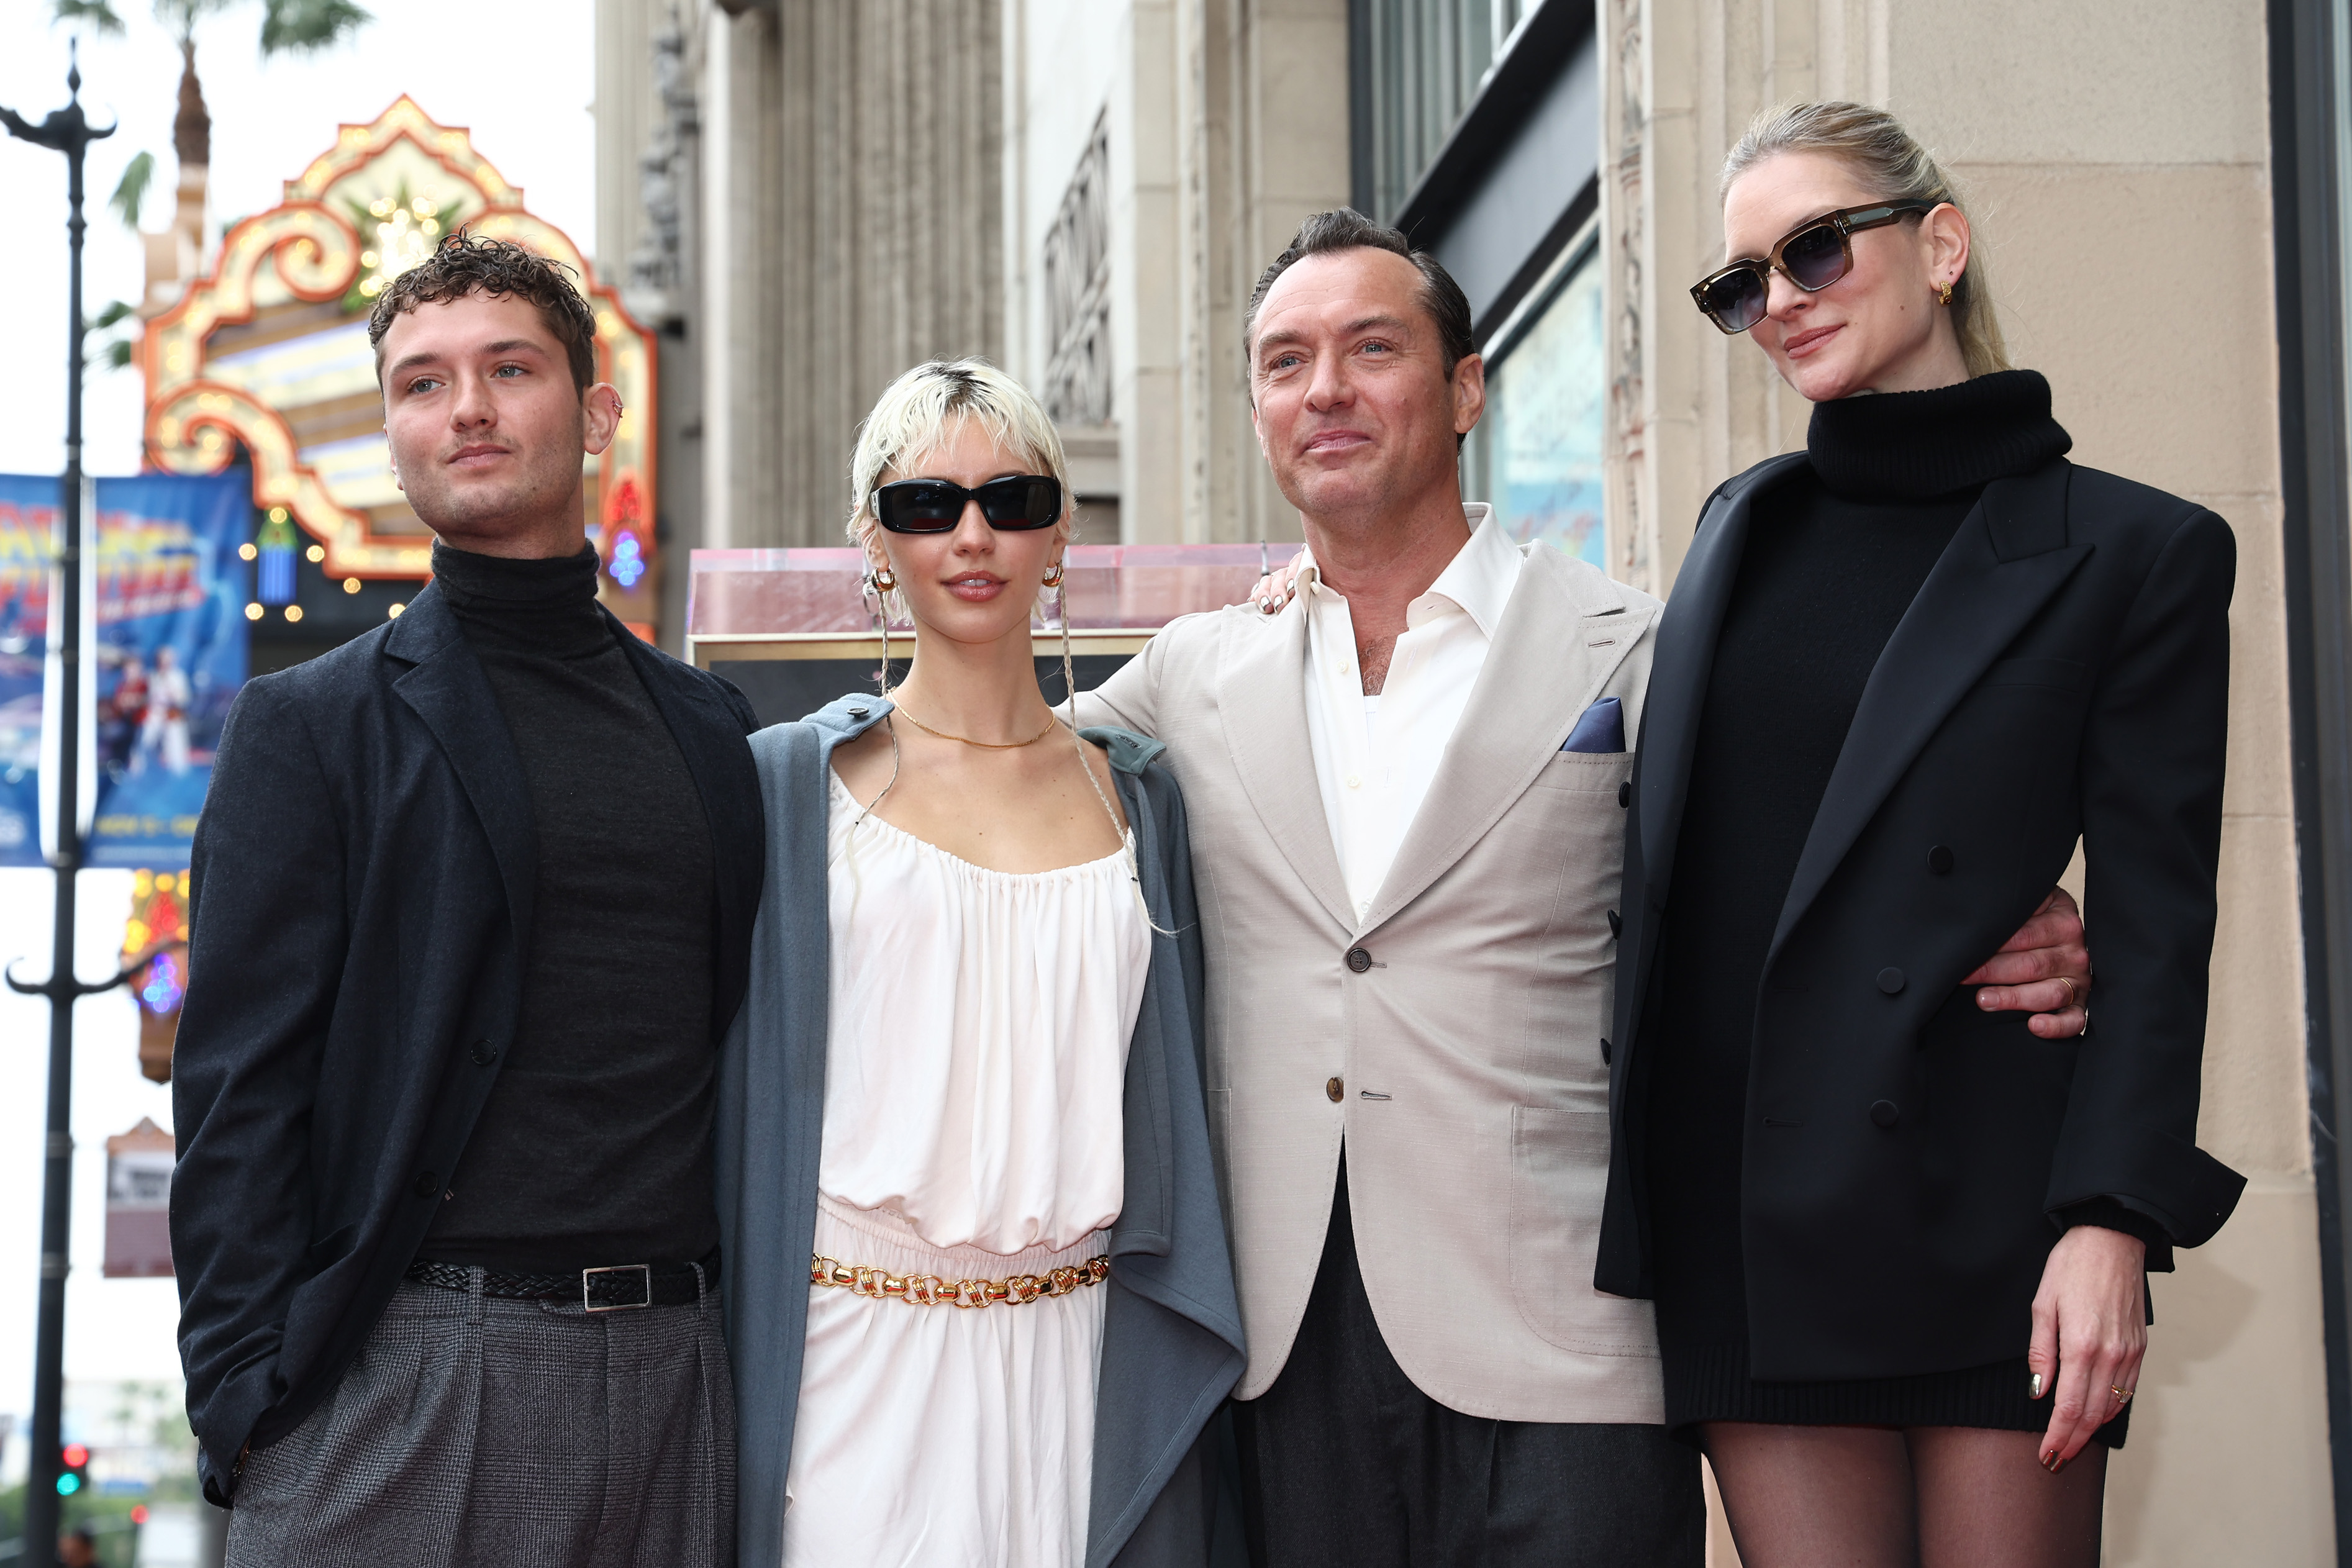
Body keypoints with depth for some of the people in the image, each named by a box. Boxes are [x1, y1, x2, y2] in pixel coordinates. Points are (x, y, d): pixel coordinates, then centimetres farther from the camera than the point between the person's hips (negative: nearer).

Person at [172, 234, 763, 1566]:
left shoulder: (710, 729, 14)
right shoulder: (312, 726, 2)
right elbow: (240, 1092, -2)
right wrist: (249, 1407, -10)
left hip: (674, 1361, 4)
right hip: (411, 1370, -3)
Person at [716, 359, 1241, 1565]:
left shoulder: (1134, 795, 10)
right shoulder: (790, 780, 3)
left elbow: (1168, 1093, 14)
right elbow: (732, 1083, 4)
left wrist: (1186, 1358, 10)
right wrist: (715, 1367, -1)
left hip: (1075, 1357, 2)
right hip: (854, 1351, -2)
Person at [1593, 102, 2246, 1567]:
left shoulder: (2138, 551, 1)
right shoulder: (1744, 526, 15)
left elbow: (2157, 925, -4)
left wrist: (2112, 1221, -12)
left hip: (1988, 1210, -3)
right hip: (1741, 1211, 3)